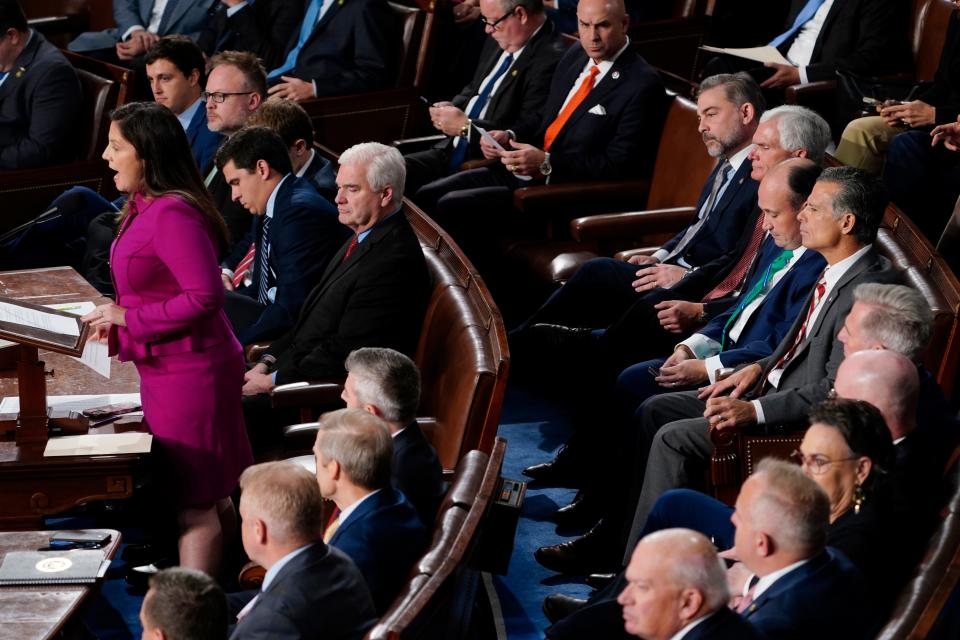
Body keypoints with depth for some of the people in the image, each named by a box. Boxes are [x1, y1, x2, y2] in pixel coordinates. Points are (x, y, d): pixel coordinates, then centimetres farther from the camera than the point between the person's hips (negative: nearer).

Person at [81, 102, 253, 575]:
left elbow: (205, 296, -27)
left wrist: (130, 316, -20)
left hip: (189, 371, -10)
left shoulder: (173, 214, -22)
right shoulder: (145, 207, 10)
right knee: (211, 496, 17)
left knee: (194, 503, -3)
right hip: (167, 369, 10)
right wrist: (118, 328, 8)